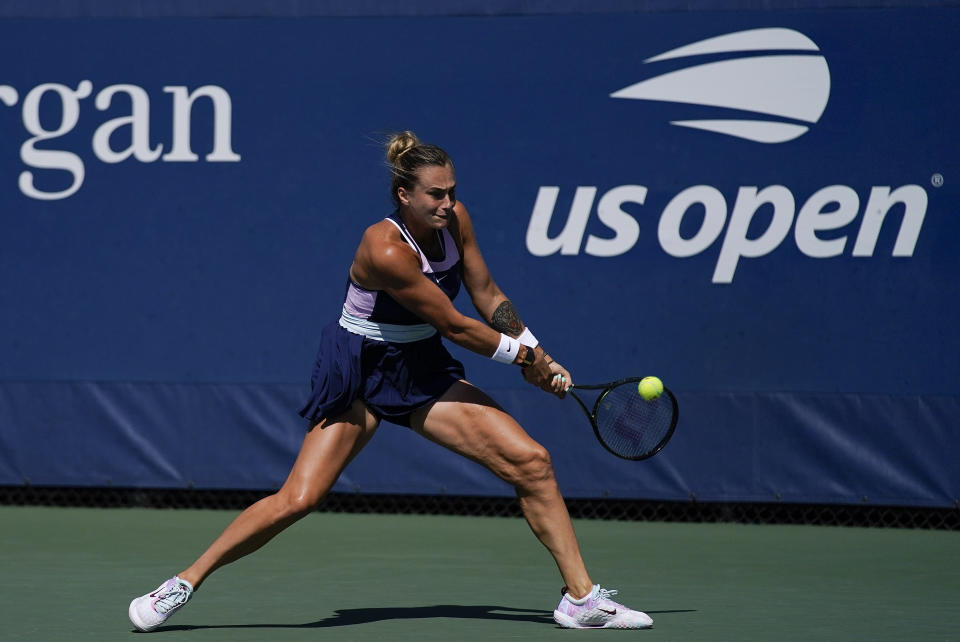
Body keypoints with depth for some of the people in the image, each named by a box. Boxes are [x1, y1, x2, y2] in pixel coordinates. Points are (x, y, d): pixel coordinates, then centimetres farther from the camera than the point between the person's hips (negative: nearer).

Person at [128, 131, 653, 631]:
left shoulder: (455, 220, -6)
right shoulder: (386, 251, -28)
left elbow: (487, 297, 8)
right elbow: (455, 326, -20)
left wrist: (538, 355, 2)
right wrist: (520, 354, -7)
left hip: (425, 373, 7)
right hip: (359, 374, -7)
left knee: (531, 462, -5)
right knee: (297, 500, -16)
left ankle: (581, 598, 3)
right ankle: (184, 583, 1)